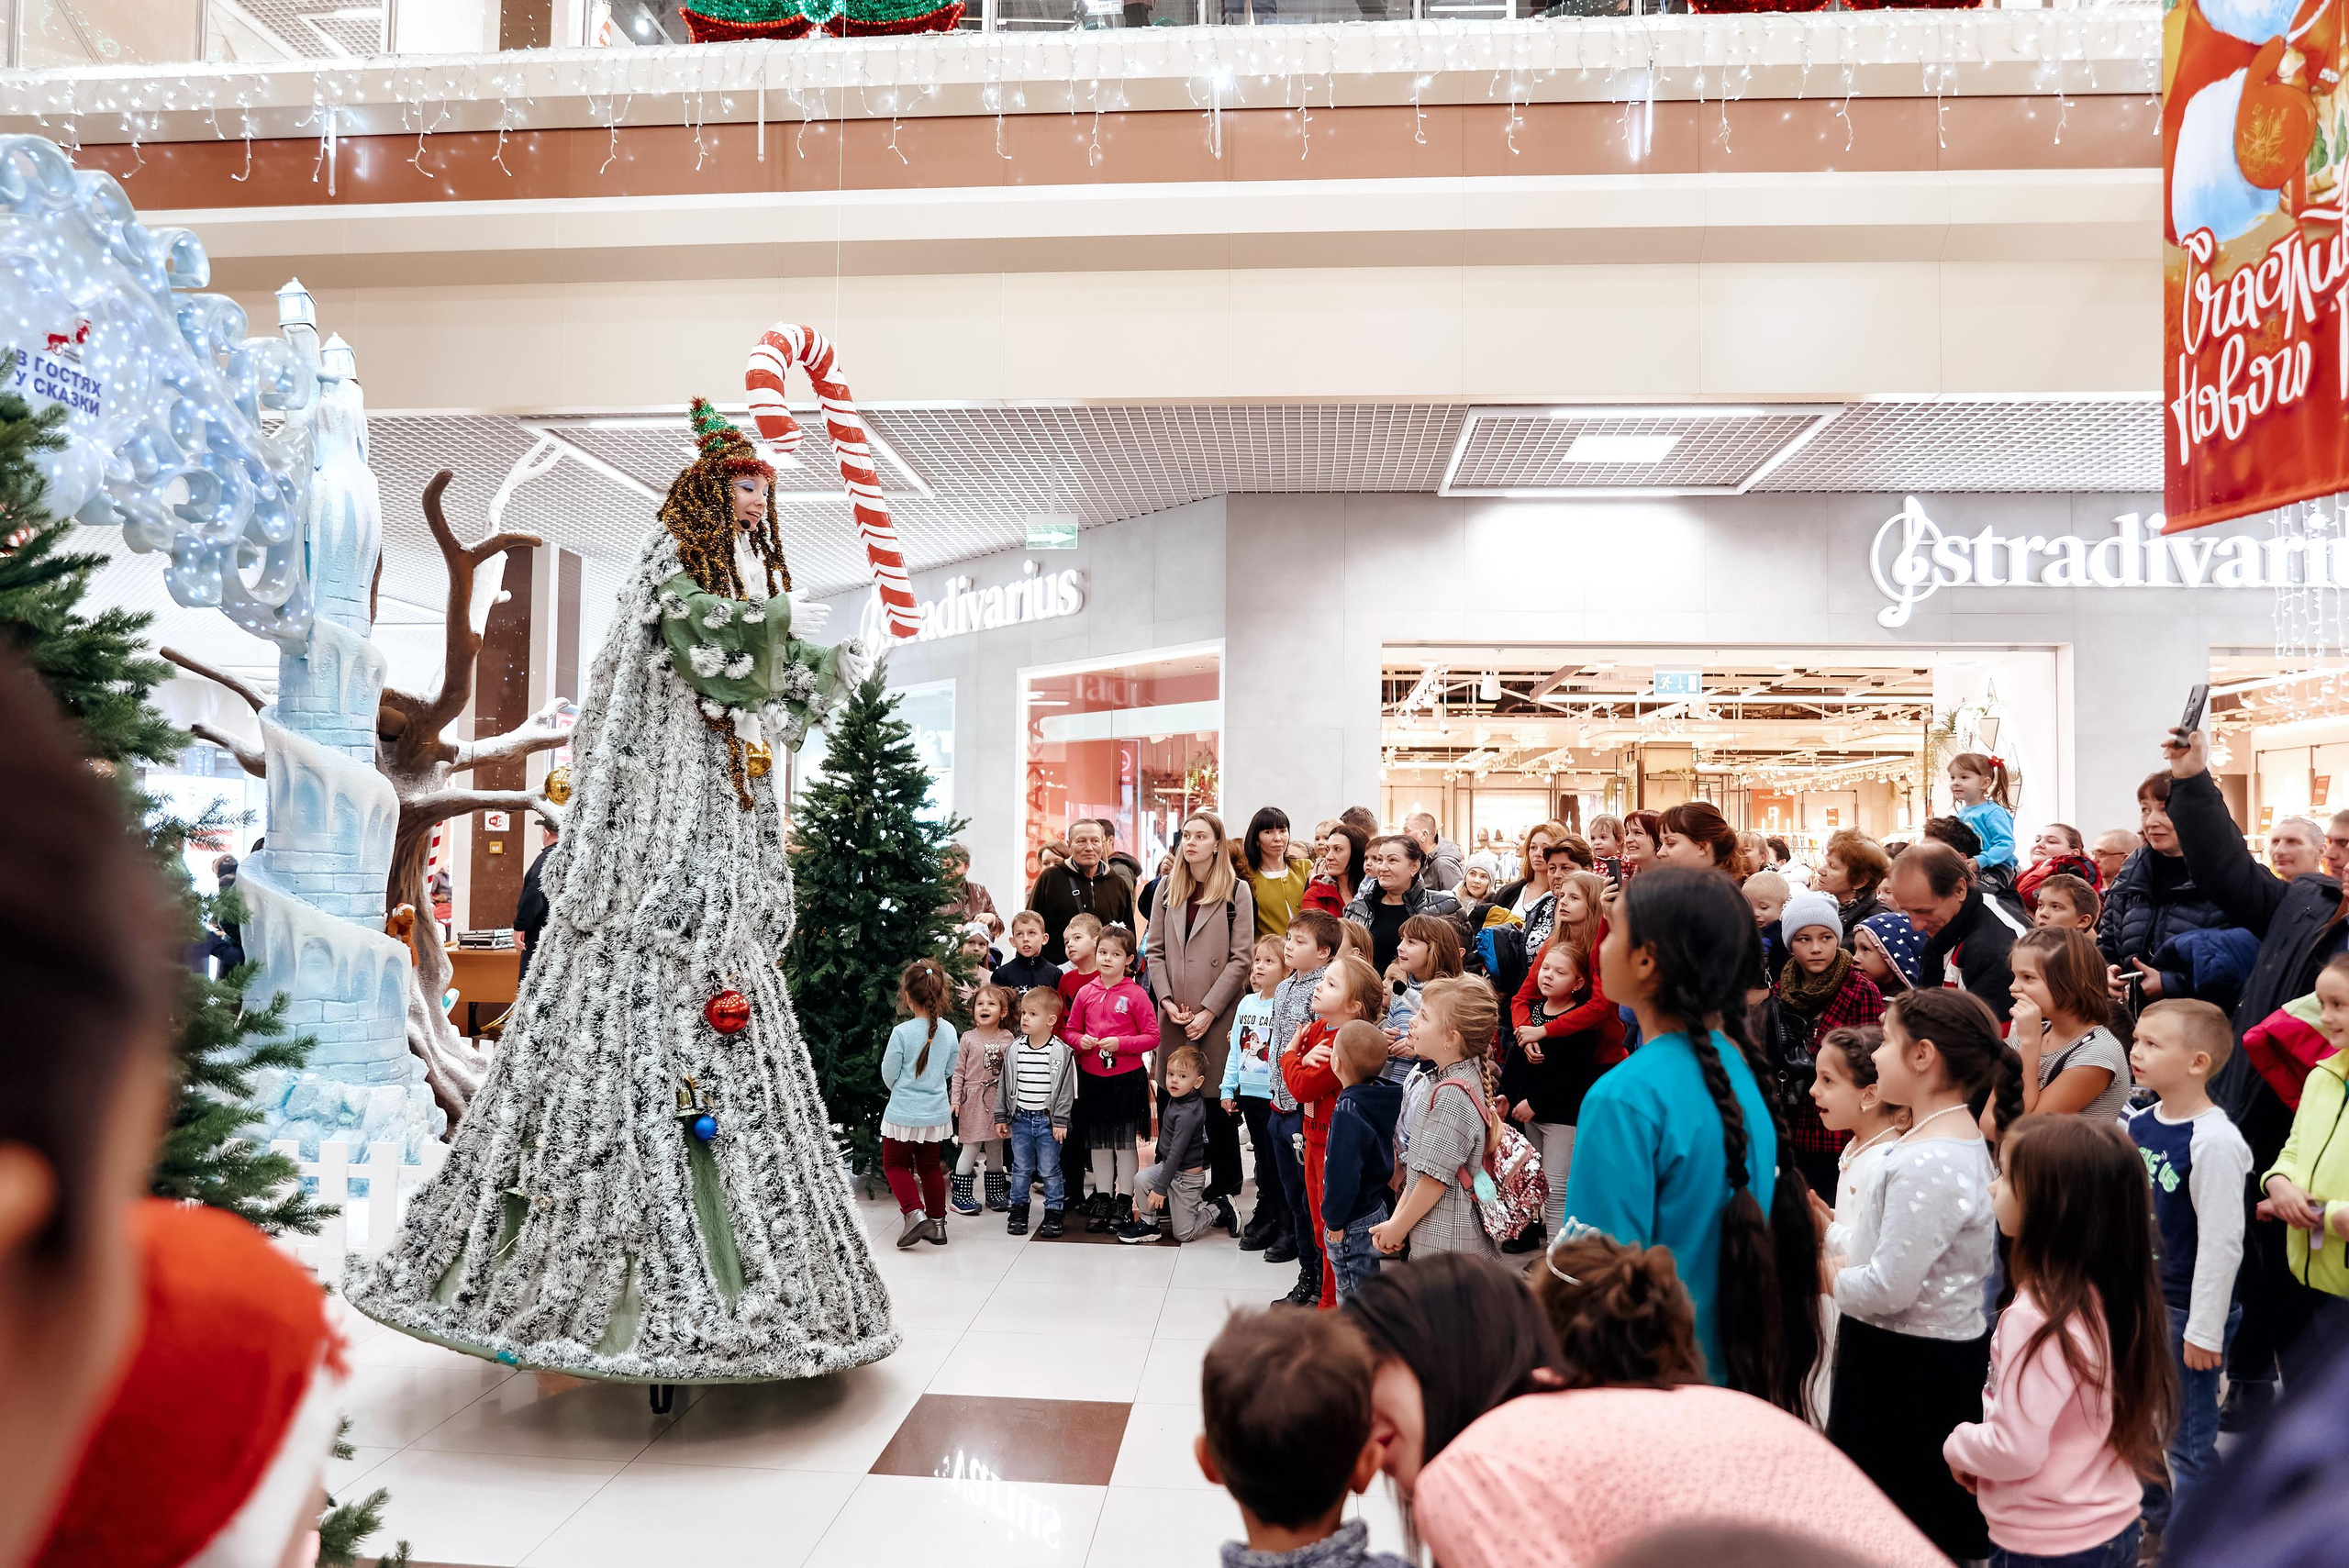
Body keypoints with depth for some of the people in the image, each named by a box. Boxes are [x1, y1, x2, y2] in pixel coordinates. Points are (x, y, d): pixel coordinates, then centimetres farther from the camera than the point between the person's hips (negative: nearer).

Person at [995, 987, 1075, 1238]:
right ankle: (1019, 1210, 26)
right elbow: (1004, 1085, 8)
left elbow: (1066, 1089, -7)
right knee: (1020, 1168, 13)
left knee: (1050, 1169, 4)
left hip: (1047, 1120, -3)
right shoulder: (1015, 1050, 1)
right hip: (1020, 1118, 3)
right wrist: (1001, 1117, 7)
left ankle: (1053, 1213, 16)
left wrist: (1060, 1121, -10)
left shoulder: (1061, 1052, -9)